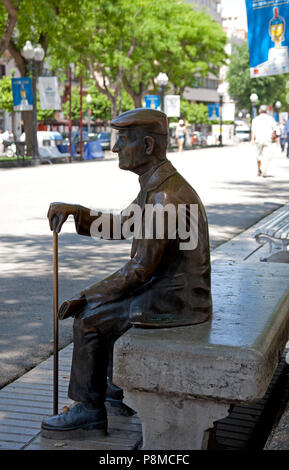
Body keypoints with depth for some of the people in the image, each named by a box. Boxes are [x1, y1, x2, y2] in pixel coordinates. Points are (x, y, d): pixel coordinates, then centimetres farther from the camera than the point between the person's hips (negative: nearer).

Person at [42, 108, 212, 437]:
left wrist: (85, 297, -16)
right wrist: (74, 211, 4)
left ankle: (89, 409, 8)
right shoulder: (157, 184, 9)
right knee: (101, 305, 20)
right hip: (172, 289, 10)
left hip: (175, 301, -10)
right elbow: (120, 226, 18)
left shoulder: (164, 195, -25)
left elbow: (140, 269, -24)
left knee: (89, 320, -8)